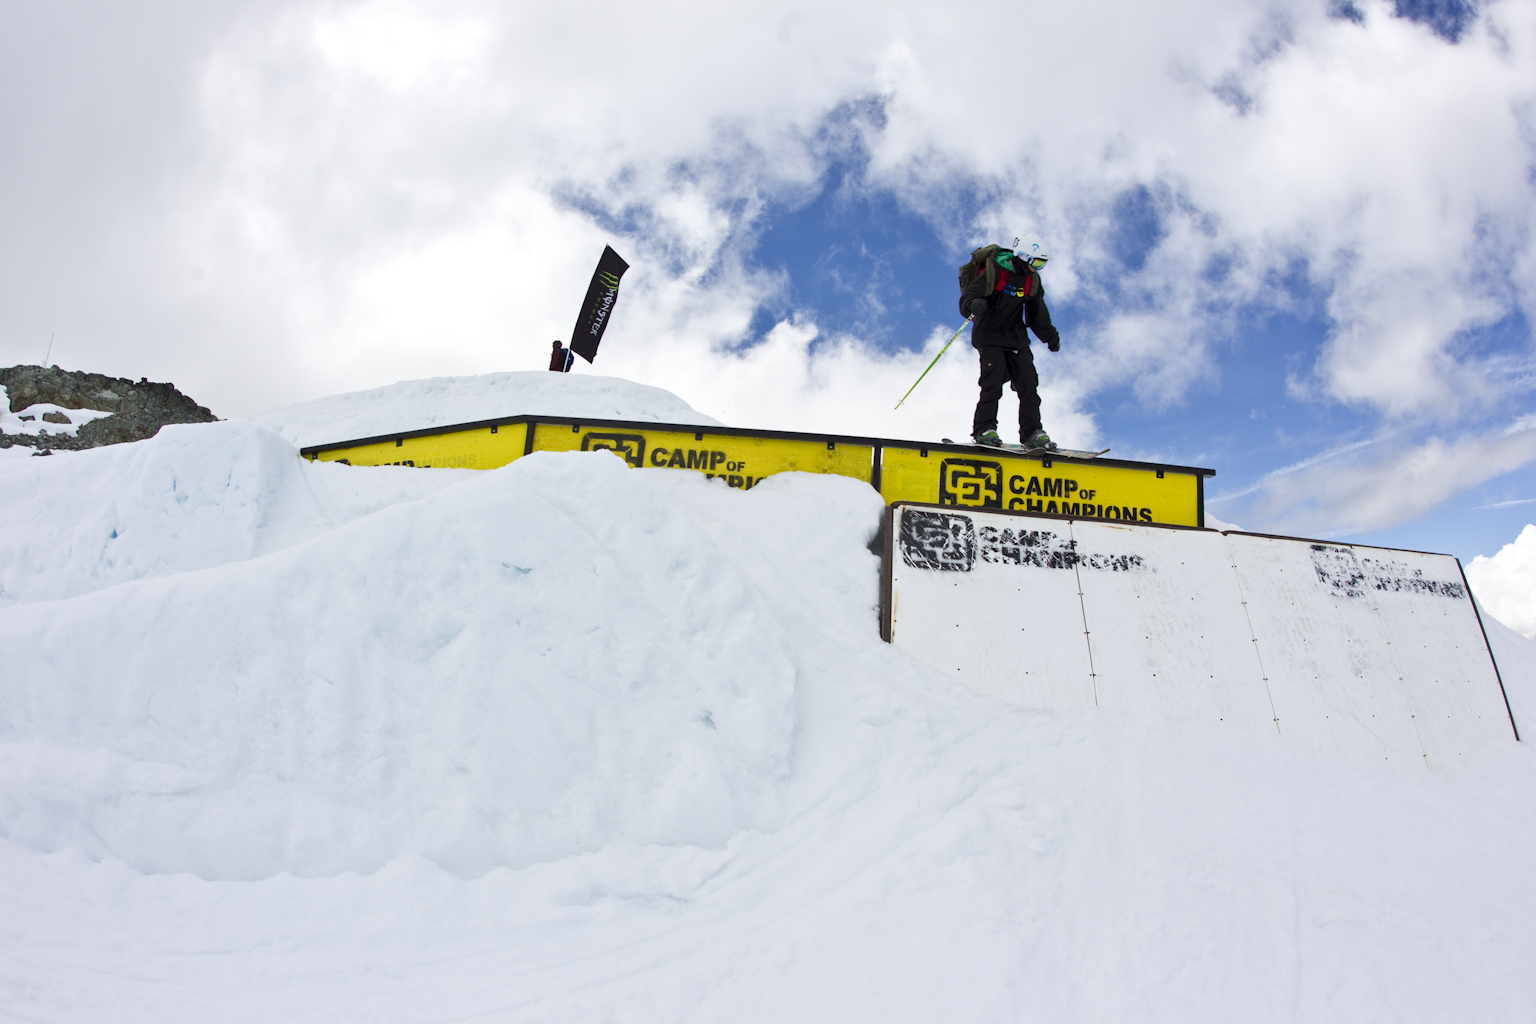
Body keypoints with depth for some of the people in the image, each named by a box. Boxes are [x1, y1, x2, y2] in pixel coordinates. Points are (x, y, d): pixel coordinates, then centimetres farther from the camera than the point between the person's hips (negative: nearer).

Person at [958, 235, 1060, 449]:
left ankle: (1031, 432, 1)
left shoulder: (1032, 280, 8)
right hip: (989, 335, -6)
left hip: (1016, 337, 6)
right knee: (994, 378, -19)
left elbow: (1037, 313, 20)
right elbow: (967, 298, -19)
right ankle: (984, 428, -13)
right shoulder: (994, 273, -12)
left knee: (1028, 382, -3)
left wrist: (1050, 336, 16)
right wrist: (973, 305, -42)